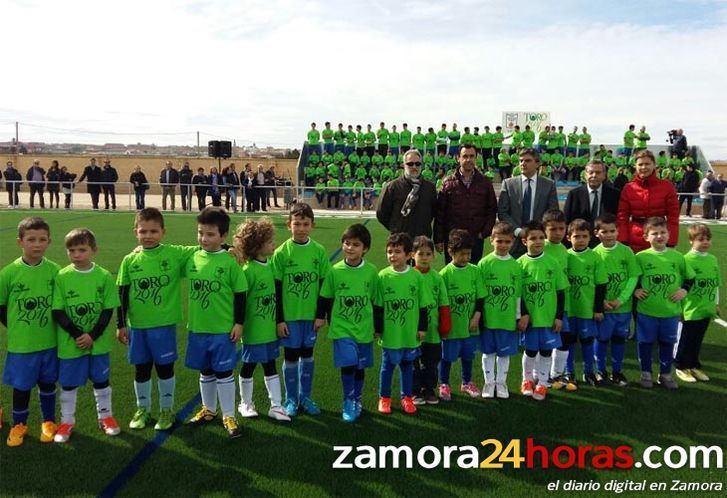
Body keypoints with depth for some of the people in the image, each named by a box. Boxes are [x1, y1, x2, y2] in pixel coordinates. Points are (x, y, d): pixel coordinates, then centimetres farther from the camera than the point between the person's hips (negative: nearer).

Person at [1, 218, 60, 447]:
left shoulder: (54, 270, -7)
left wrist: (49, 327, 0)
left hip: (49, 342, 1)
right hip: (20, 344, -1)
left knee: (48, 383, 15)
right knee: (21, 386, 12)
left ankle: (49, 422, 34)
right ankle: (19, 425, 33)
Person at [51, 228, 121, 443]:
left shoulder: (104, 276, -8)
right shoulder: (61, 277, -9)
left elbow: (108, 310, -5)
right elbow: (57, 312, -8)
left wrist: (92, 336, -13)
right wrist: (77, 334, -16)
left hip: (98, 342, 1)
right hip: (70, 343, 0)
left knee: (101, 381, 15)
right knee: (68, 384, 12)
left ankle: (105, 416, 33)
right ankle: (67, 421, 30)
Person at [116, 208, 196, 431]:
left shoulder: (175, 254, -7)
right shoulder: (130, 260, 0)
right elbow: (122, 294, 4)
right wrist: (121, 324, 4)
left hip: (164, 324, -2)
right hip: (137, 325, 2)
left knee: (165, 367, 8)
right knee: (141, 369, 14)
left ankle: (166, 410, 27)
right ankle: (143, 409, 33)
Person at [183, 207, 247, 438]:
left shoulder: (230, 262, -12)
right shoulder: (192, 259, -1)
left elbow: (240, 294, -7)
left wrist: (239, 323, -7)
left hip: (223, 329, -4)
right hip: (197, 328, 4)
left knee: (224, 373, 6)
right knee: (205, 372, 19)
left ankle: (229, 416, 19)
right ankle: (208, 410, 37)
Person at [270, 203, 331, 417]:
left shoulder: (319, 251, -2)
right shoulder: (281, 252, -7)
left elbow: (324, 285, 3)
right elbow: (276, 289, -5)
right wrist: (279, 319, -7)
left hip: (311, 314, 2)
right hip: (289, 315, -2)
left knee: (307, 355, 13)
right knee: (291, 357, 6)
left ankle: (305, 397, 27)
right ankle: (291, 399, 22)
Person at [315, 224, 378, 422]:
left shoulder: (371, 272, -3)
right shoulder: (335, 271, -6)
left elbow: (375, 300, 6)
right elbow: (325, 298, 4)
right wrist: (321, 317, 3)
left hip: (364, 328, 2)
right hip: (342, 328, -2)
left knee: (360, 366, 12)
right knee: (348, 365, -9)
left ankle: (357, 400, 32)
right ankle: (348, 402, 10)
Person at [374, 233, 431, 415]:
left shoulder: (416, 277, -5)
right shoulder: (383, 276, -8)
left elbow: (423, 305, 2)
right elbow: (378, 306, -2)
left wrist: (422, 328, 3)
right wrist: (378, 328, 0)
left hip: (410, 332, 1)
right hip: (390, 333, -1)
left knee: (407, 365, 14)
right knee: (388, 365, 11)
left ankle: (407, 397, 30)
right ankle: (384, 398, 27)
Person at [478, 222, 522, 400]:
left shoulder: (516, 266, 1)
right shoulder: (484, 263, -5)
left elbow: (518, 294, 5)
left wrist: (519, 317, 6)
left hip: (508, 318, 2)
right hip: (488, 317, -2)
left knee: (505, 352, 11)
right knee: (488, 351, 9)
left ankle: (501, 382, 27)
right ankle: (489, 382, 24)